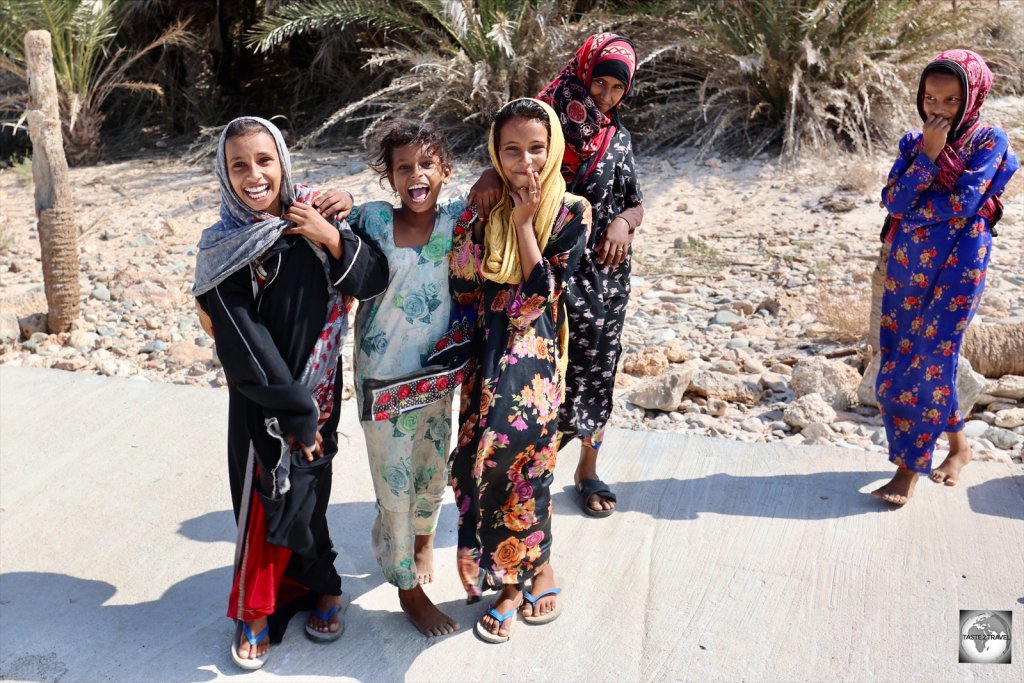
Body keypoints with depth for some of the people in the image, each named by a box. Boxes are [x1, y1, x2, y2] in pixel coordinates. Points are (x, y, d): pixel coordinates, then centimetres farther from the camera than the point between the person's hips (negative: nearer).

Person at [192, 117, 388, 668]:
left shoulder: (312, 219, -4)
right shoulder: (222, 249, -13)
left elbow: (375, 279, -3)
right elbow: (245, 349, -15)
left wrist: (333, 239, -19)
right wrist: (295, 415, -14)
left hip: (318, 392, 2)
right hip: (260, 404, -2)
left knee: (303, 495, 12)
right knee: (269, 502, 5)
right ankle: (255, 611, 28)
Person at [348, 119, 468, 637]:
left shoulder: (458, 219, -5)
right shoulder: (372, 219, -9)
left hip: (436, 374, 2)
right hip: (383, 378, -2)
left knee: (433, 472, 20)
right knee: (395, 486, 8)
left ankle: (422, 536, 52)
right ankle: (407, 585, 30)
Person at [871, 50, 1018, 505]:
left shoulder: (988, 140, -5)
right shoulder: (913, 142, 9)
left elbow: (961, 204, -15)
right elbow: (892, 201, -5)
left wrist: (908, 208, -6)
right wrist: (927, 155, -12)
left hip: (958, 264, -5)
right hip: (908, 263, 6)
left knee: (931, 358, -5)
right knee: (898, 357, 8)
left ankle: (908, 467, 6)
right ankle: (958, 445, 29)